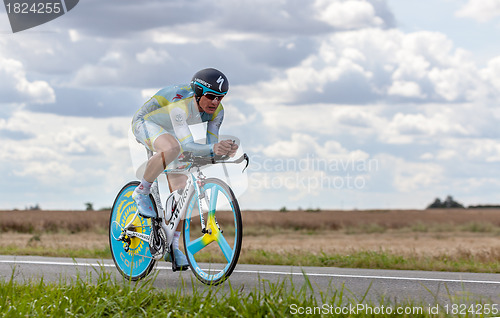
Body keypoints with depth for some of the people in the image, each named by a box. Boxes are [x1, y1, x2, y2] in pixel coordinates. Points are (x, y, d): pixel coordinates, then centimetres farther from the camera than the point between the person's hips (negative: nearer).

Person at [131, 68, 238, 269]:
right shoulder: (180, 105, -39)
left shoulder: (217, 111, -19)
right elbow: (187, 146, -46)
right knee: (172, 148, -40)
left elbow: (211, 147, -19)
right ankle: (142, 192, -19)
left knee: (181, 192, -6)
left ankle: (172, 245, 5)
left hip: (168, 132, 7)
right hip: (145, 123, -7)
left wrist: (225, 151, -41)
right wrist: (213, 148, -63)